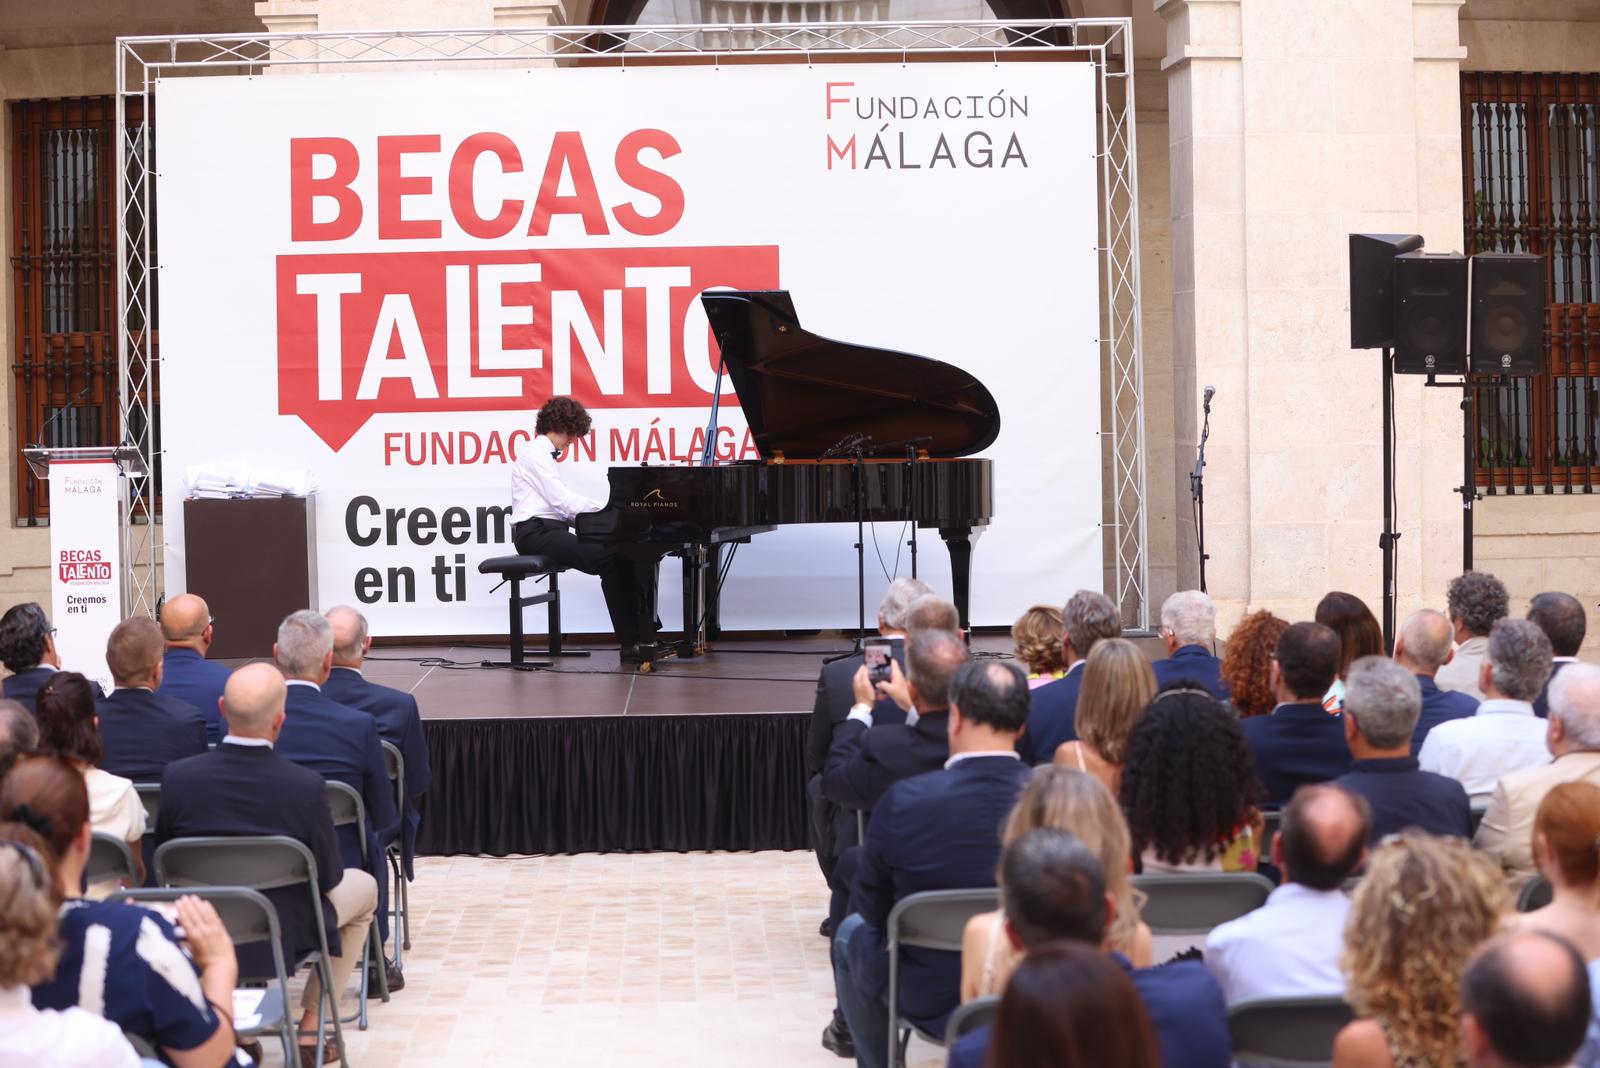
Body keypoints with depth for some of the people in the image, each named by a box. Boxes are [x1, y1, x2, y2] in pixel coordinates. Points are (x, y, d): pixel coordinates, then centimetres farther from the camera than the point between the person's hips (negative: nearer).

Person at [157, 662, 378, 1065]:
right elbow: (327, 878, -13)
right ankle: (310, 1028, 23)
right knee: (363, 886, 25)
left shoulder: (177, 777, -19)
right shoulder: (306, 786, -26)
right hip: (286, 933, -3)